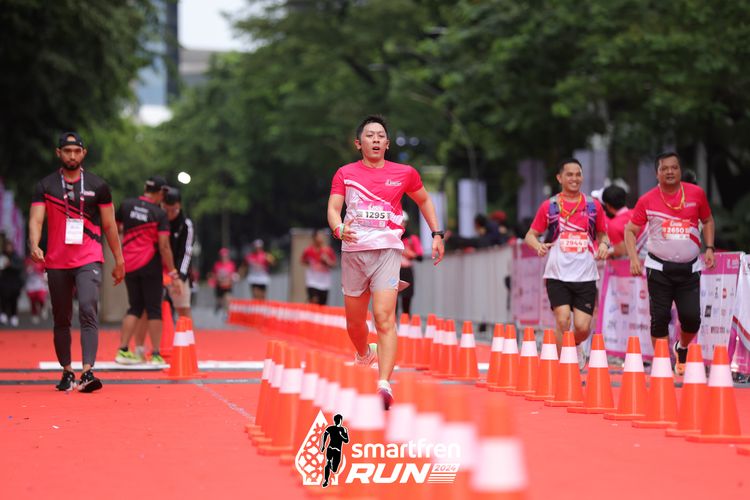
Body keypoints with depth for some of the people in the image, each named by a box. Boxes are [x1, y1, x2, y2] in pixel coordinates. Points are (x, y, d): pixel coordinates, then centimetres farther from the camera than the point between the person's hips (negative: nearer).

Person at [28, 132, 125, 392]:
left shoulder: (98, 185, 6)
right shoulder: (45, 186, 5)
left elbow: (109, 225, 11)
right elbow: (36, 219, -6)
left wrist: (119, 260, 11)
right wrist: (34, 246, -25)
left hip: (89, 260, -2)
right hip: (56, 263, 2)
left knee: (88, 311, -19)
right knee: (61, 319, 9)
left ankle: (88, 371, -28)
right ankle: (67, 372, 22)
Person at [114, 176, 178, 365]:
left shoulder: (126, 205, 1)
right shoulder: (160, 214, -9)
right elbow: (164, 245, -13)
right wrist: (172, 271, -8)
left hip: (129, 265, 4)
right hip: (150, 265, -4)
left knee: (135, 307, 14)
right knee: (154, 309, 4)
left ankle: (122, 350, 6)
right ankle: (155, 354, 4)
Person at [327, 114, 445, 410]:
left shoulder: (404, 173, 7)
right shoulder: (345, 174, 6)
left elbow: (424, 200, 23)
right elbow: (333, 208, -3)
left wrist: (436, 234, 15)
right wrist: (339, 228, -25)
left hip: (387, 250, -2)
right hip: (353, 251, 2)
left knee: (384, 316, -19)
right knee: (354, 321, 11)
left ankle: (384, 385, -27)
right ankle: (364, 355, 45)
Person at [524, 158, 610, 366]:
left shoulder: (593, 206, 8)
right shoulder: (549, 206, 4)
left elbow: (603, 234, 18)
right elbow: (530, 235, 9)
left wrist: (604, 244, -5)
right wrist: (538, 245, -13)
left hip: (585, 276, 1)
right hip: (557, 275, -1)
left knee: (583, 327, -4)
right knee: (563, 320, -15)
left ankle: (576, 346, 31)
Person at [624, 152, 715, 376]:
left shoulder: (696, 193, 1)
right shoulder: (647, 200, -3)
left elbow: (707, 220, 16)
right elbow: (630, 230, 3)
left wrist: (709, 248, 4)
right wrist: (634, 259, -10)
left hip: (689, 269, 1)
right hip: (659, 269, -1)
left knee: (692, 318, -6)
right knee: (660, 318, -3)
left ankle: (682, 349, 25)